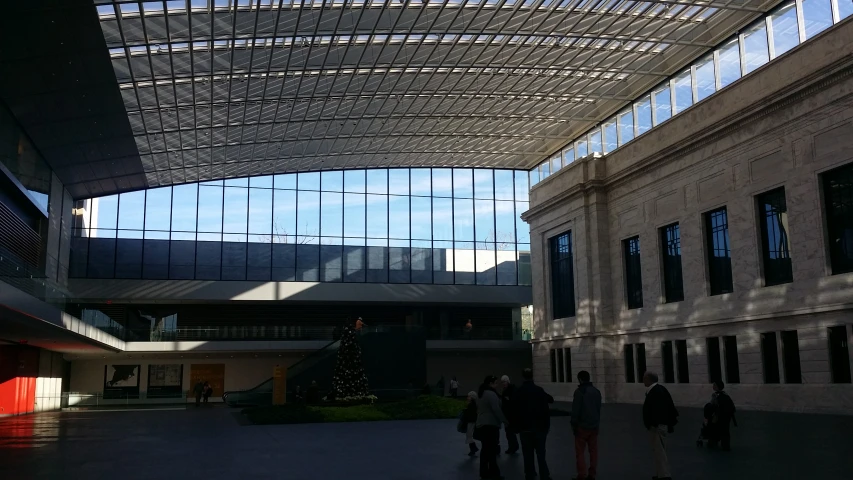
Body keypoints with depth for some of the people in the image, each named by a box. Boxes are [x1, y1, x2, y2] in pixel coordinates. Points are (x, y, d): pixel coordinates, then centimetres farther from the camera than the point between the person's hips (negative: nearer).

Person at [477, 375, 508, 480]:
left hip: (481, 424, 9)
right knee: (492, 449, -6)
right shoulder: (491, 394, -14)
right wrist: (505, 420, -8)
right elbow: (496, 409, -17)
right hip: (491, 424, -9)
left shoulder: (480, 394, 16)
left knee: (486, 449, 11)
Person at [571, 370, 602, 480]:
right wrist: (596, 422, 17)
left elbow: (575, 410, -14)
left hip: (582, 426, -6)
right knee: (593, 451, 9)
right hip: (594, 426, 6)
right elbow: (598, 409, 13)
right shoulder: (596, 391, 10)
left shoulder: (579, 391, -12)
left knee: (580, 452, -1)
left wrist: (574, 425, -7)